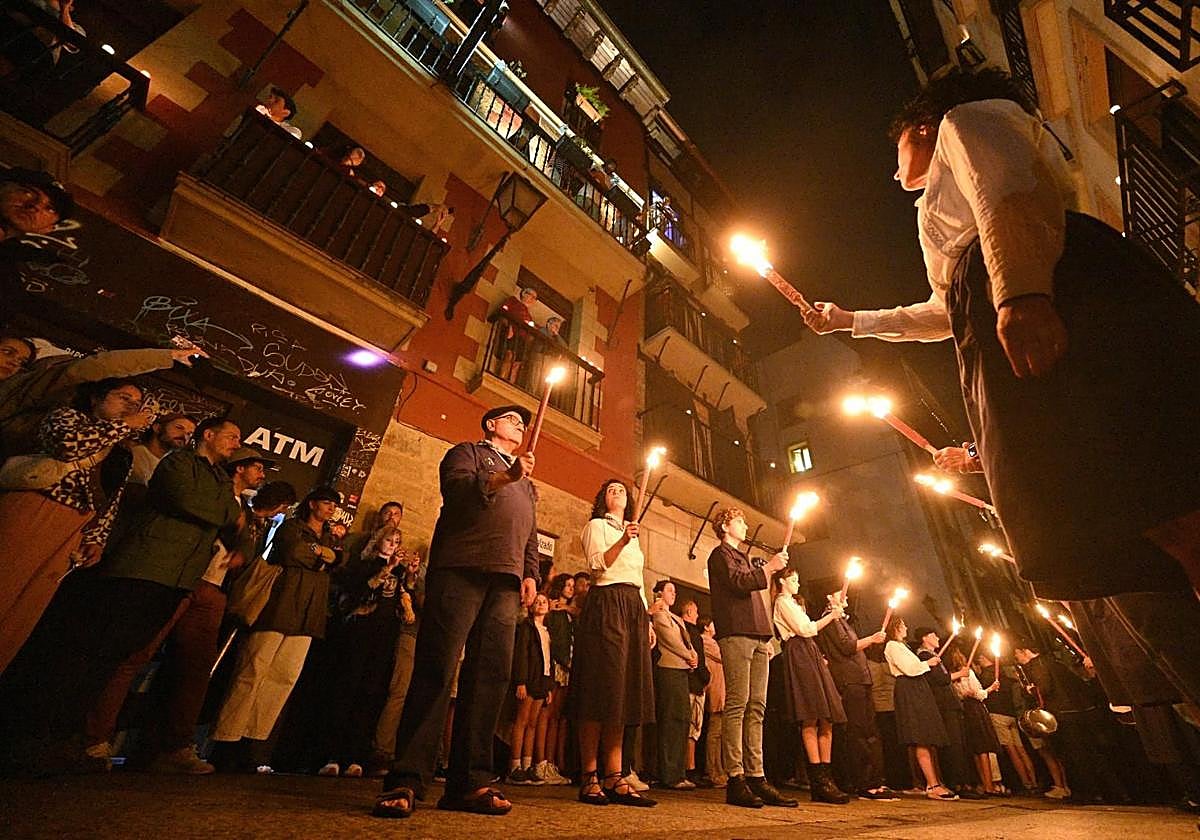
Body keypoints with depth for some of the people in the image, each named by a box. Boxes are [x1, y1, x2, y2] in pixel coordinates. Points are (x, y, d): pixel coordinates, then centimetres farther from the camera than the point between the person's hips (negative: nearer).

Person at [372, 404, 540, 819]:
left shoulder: (525, 482, 31)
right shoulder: (467, 452, 15)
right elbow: (455, 489, -6)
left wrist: (531, 574, 10)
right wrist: (502, 478, -18)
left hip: (506, 580, 6)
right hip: (461, 567, -5)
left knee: (491, 675, 0)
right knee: (436, 668, -9)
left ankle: (469, 782, 6)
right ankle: (406, 779, -4)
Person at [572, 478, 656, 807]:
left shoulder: (634, 536, 26)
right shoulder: (596, 525, 5)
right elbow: (597, 566, -10)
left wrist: (647, 619, 17)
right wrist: (622, 540, -22)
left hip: (633, 608, 7)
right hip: (606, 605, -7)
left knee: (626, 692, 2)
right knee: (602, 689, -8)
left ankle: (615, 778, 6)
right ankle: (589, 778, -1)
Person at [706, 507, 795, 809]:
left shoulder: (745, 558, 29)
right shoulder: (721, 553, 3)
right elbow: (739, 583, -13)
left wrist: (767, 638, 19)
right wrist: (769, 567, -4)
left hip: (757, 637, 8)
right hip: (735, 633, -8)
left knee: (756, 708, 4)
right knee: (737, 705, -10)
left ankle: (756, 777, 6)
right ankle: (735, 780, -7)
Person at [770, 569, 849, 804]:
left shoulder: (793, 603, 31)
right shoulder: (783, 601, 0)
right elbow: (804, 629, -8)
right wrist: (831, 616, 0)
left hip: (810, 655, 10)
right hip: (798, 655, -10)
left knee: (826, 720, 1)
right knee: (810, 720, -15)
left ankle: (826, 778, 1)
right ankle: (819, 782, -16)